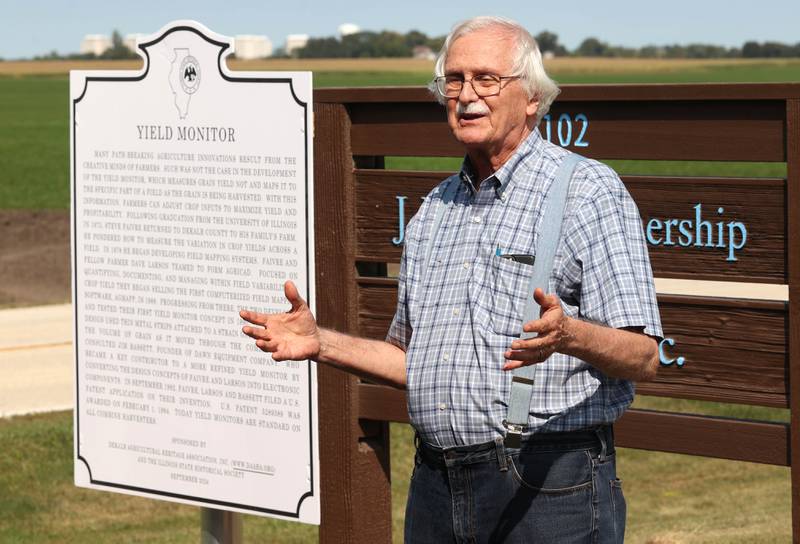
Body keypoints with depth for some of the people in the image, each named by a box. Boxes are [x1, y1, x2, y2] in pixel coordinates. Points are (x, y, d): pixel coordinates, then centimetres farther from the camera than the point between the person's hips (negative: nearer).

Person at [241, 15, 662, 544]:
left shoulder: (590, 192, -5)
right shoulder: (435, 210, 17)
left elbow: (642, 358, -12)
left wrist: (567, 335, -30)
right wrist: (321, 342, 10)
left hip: (549, 485, -6)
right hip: (437, 483, 6)